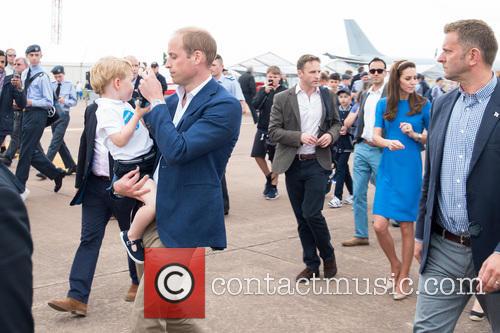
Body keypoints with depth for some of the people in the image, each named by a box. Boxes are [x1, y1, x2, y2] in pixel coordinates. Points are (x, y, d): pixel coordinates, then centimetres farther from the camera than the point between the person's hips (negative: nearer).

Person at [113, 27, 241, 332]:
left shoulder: (224, 106, -14)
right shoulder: (173, 101, 12)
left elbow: (176, 150, -25)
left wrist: (156, 102, -14)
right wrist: (120, 182, 1)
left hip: (184, 225, -9)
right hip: (156, 215, 9)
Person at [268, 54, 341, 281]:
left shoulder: (327, 96, 4)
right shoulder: (283, 98, -2)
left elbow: (336, 122, 16)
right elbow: (273, 131, -5)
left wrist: (331, 134, -6)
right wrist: (299, 137, -17)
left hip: (318, 163, -1)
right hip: (293, 165, 1)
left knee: (311, 213, -10)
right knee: (301, 218, 8)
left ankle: (328, 256, 15)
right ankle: (311, 265, 22)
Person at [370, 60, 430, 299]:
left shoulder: (423, 105, -1)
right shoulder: (384, 104, 4)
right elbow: (376, 137, 1)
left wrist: (415, 135, -14)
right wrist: (389, 142, -20)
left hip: (411, 170, -2)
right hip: (388, 169, 2)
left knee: (406, 226, 4)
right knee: (379, 225, -6)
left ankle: (403, 277, 19)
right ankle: (395, 264, 22)